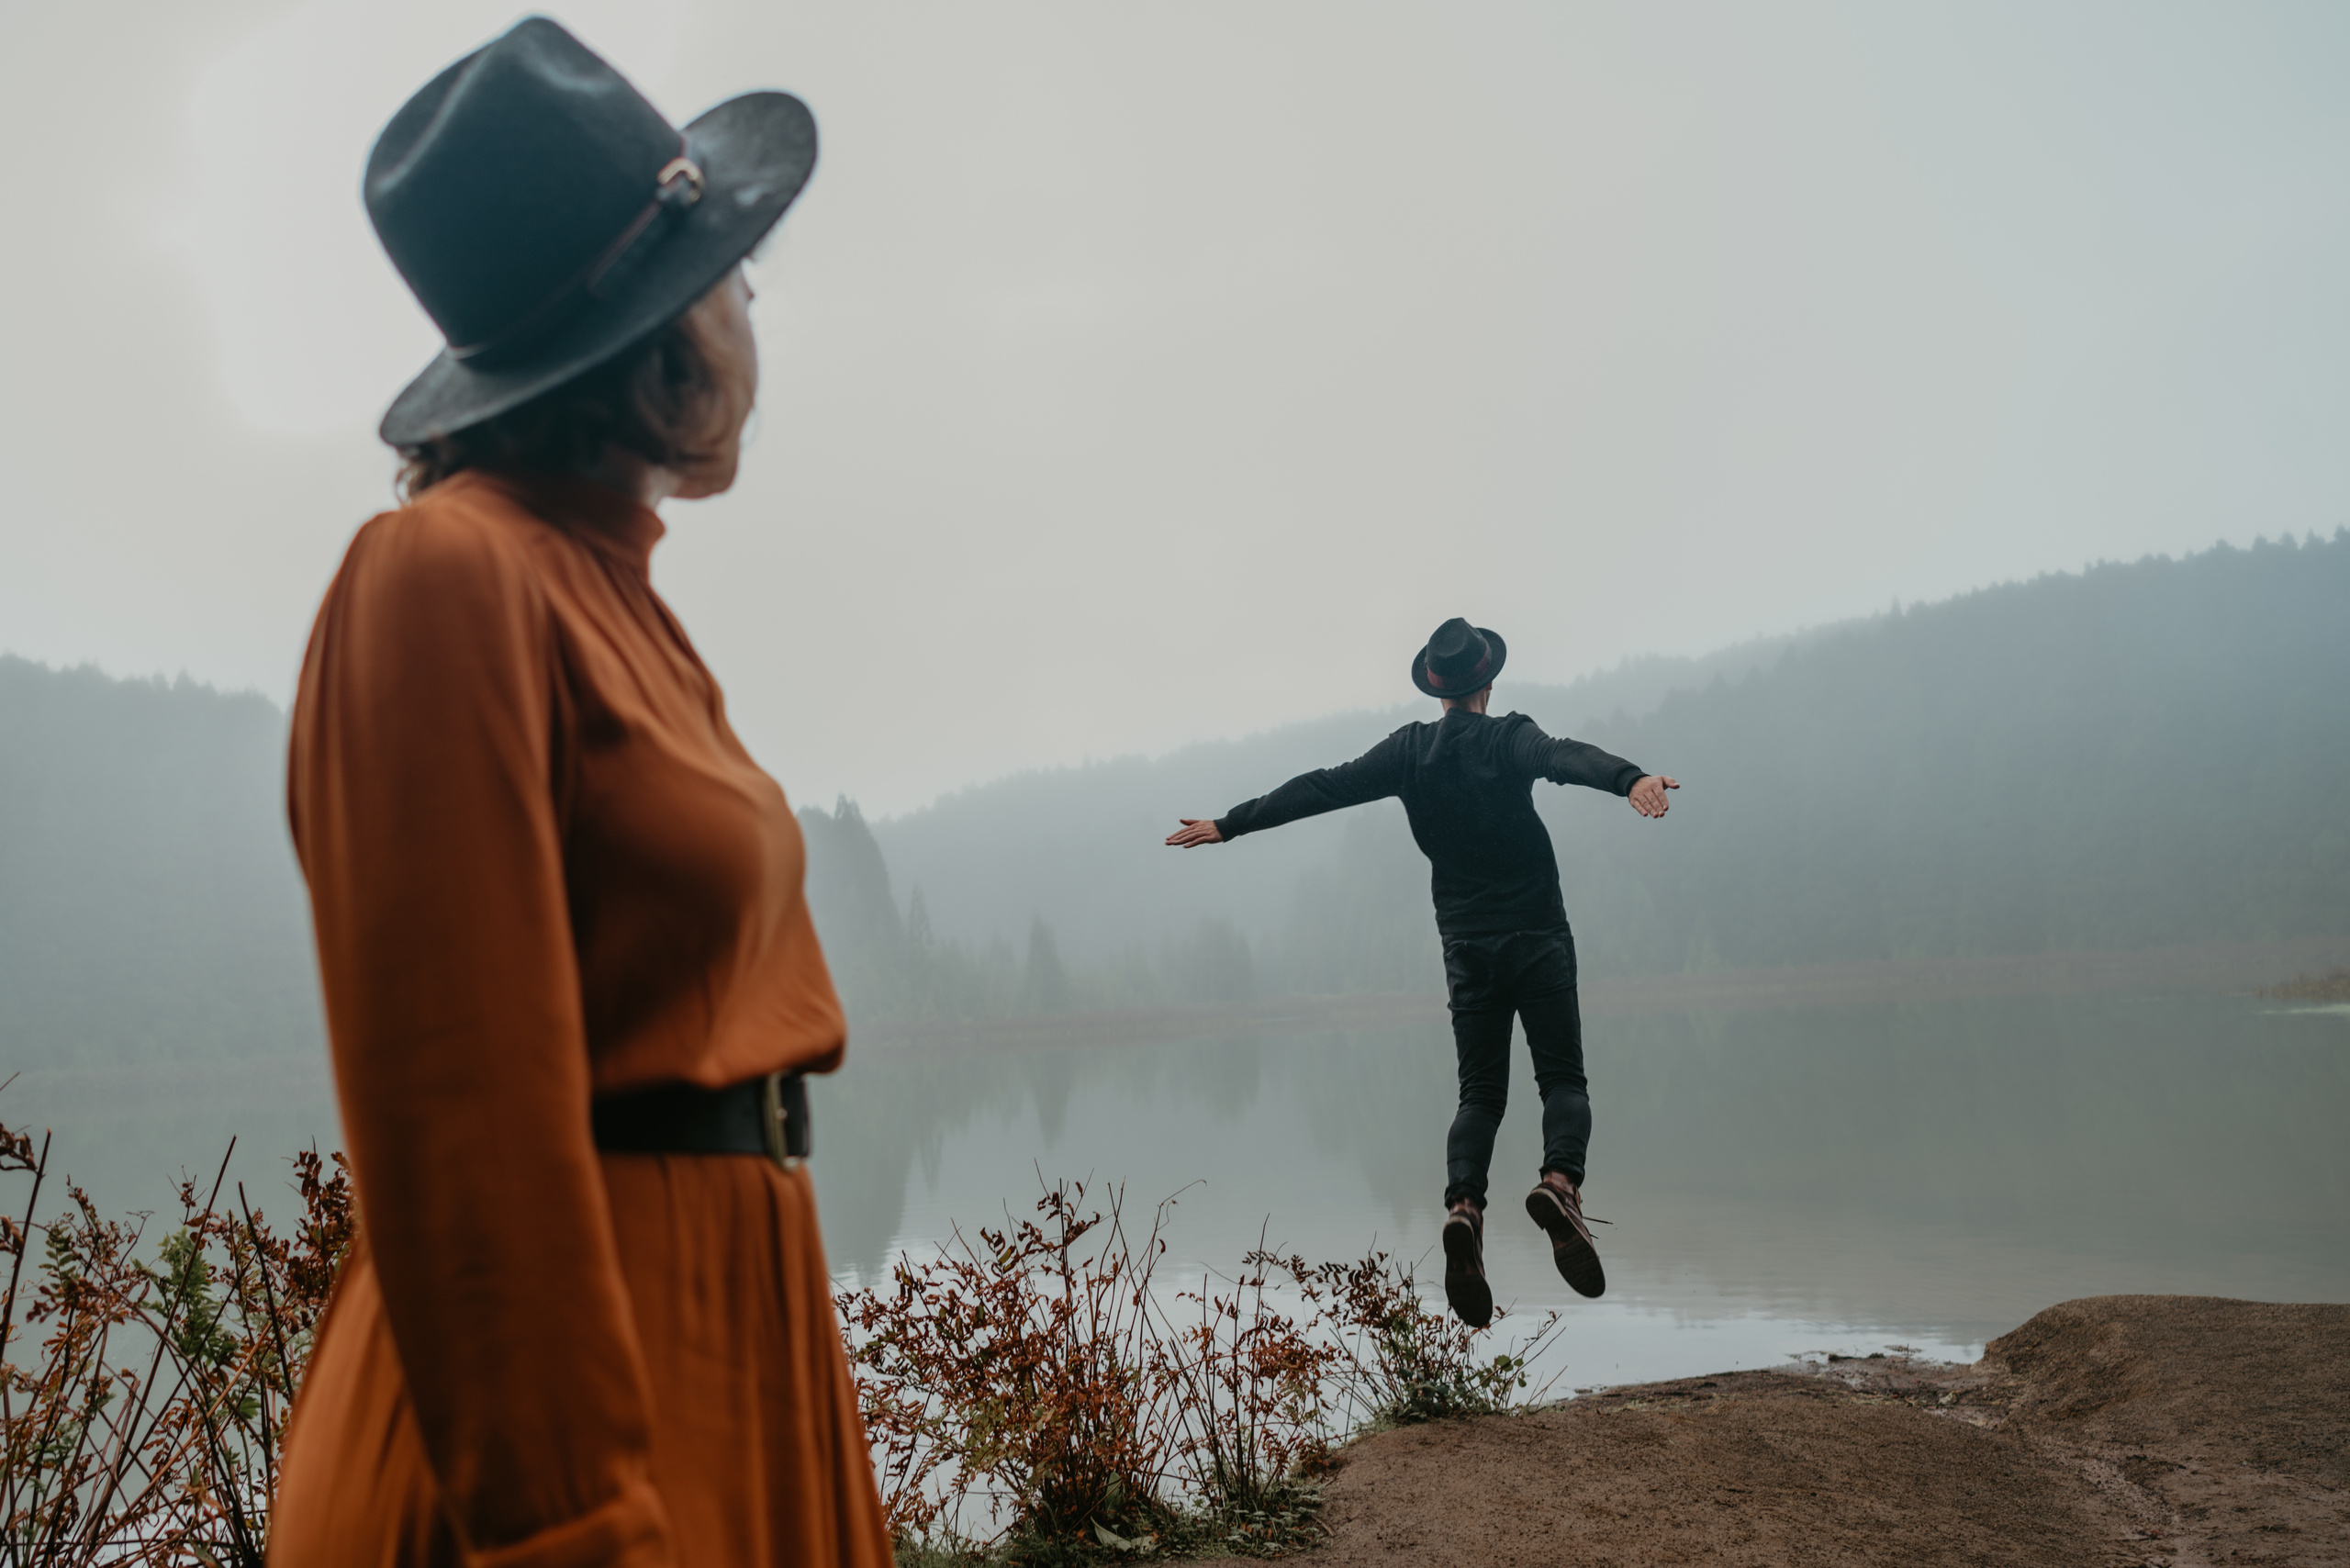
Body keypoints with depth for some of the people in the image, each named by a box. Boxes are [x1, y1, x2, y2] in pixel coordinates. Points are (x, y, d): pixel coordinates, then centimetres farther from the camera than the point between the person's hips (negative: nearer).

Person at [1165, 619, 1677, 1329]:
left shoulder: (1409, 751, 3)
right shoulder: (1508, 739, -6)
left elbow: (1320, 789, 4)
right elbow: (1566, 758, -28)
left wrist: (1229, 825, 10)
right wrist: (1630, 779, -47)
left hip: (1467, 945, 3)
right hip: (1537, 938, -3)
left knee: (1479, 1093, 8)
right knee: (1562, 1079, 4)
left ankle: (1463, 1204, -18)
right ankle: (1560, 1180, -26)